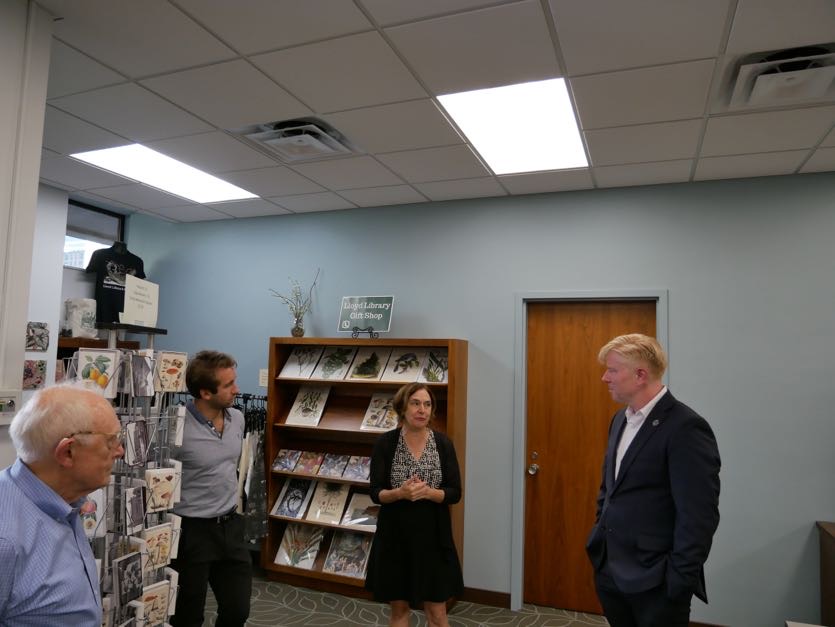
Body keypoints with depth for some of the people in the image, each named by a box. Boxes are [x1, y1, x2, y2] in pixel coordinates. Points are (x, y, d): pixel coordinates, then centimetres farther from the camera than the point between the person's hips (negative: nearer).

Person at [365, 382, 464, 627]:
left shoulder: (443, 443, -5)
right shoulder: (385, 443, -7)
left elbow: (455, 493, -5)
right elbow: (375, 493, -7)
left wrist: (428, 492, -24)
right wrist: (400, 493, -26)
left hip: (433, 534, 0)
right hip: (395, 535, 0)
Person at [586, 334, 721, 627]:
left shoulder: (685, 427, -17)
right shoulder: (620, 419, 8)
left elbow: (699, 515, -19)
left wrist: (681, 580, -17)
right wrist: (599, 536, 14)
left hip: (654, 581, -7)